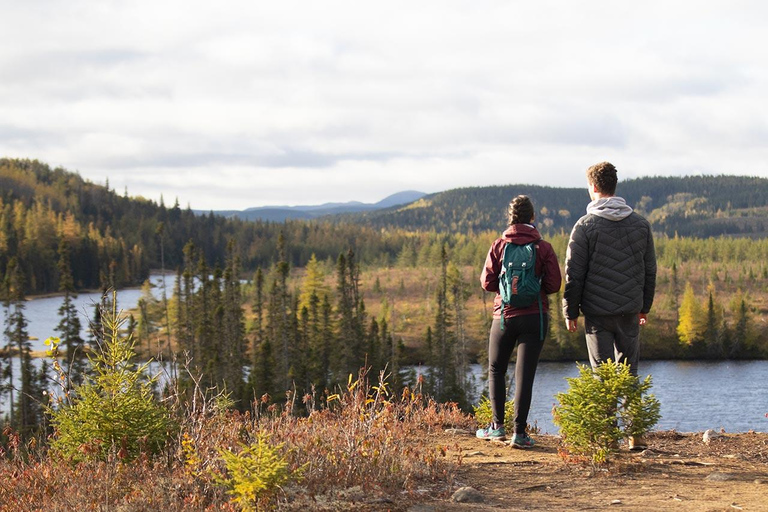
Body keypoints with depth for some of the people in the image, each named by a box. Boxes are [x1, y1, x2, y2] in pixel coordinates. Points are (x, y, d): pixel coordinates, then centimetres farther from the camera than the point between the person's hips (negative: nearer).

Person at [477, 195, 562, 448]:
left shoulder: (499, 246, -4)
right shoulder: (543, 248, -5)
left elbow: (487, 282, -4)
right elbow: (554, 285, -5)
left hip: (504, 316, 0)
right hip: (535, 316, 0)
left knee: (496, 370, 16)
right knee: (525, 374, 1)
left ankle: (498, 425, 12)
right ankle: (519, 432, -2)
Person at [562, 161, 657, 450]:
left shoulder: (585, 226, -6)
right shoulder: (640, 224, 6)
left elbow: (574, 274, -6)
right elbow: (650, 270, 12)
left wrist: (570, 311, 2)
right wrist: (644, 307, 21)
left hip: (597, 311, -3)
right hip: (630, 311, 3)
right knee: (629, 371, 13)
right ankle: (636, 435, 9)